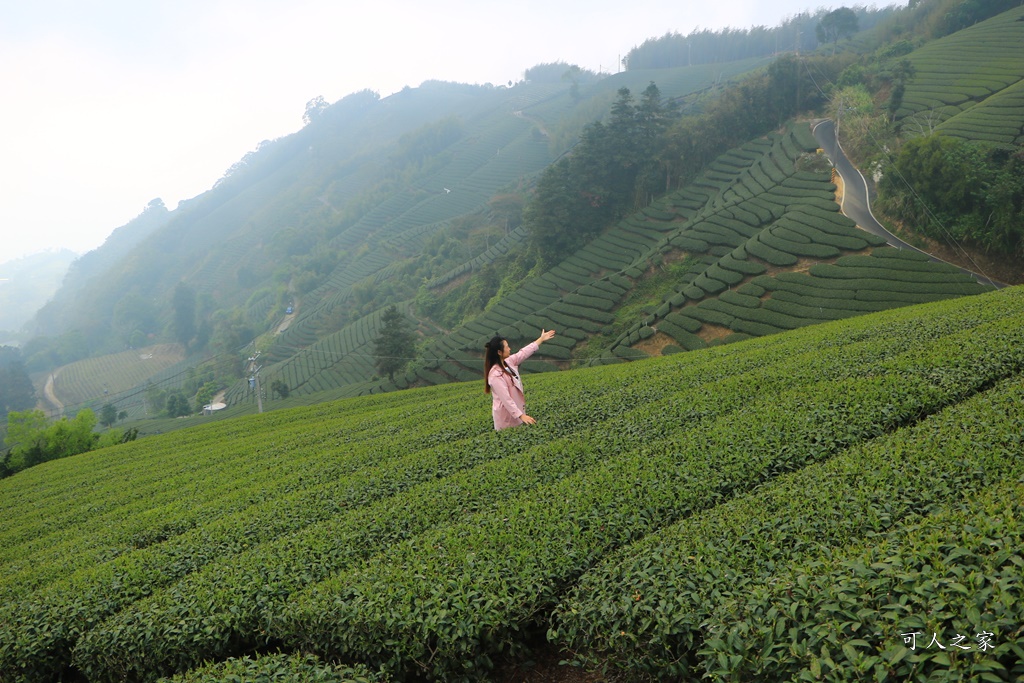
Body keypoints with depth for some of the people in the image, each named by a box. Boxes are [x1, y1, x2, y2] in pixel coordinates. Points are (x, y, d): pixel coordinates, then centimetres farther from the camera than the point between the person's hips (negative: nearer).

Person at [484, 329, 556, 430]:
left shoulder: (508, 362, 1)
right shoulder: (496, 375, -26)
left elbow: (524, 353, 15)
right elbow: (506, 399, -28)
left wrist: (541, 339, 22)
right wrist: (521, 416, -30)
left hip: (516, 412, 9)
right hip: (506, 415, -9)